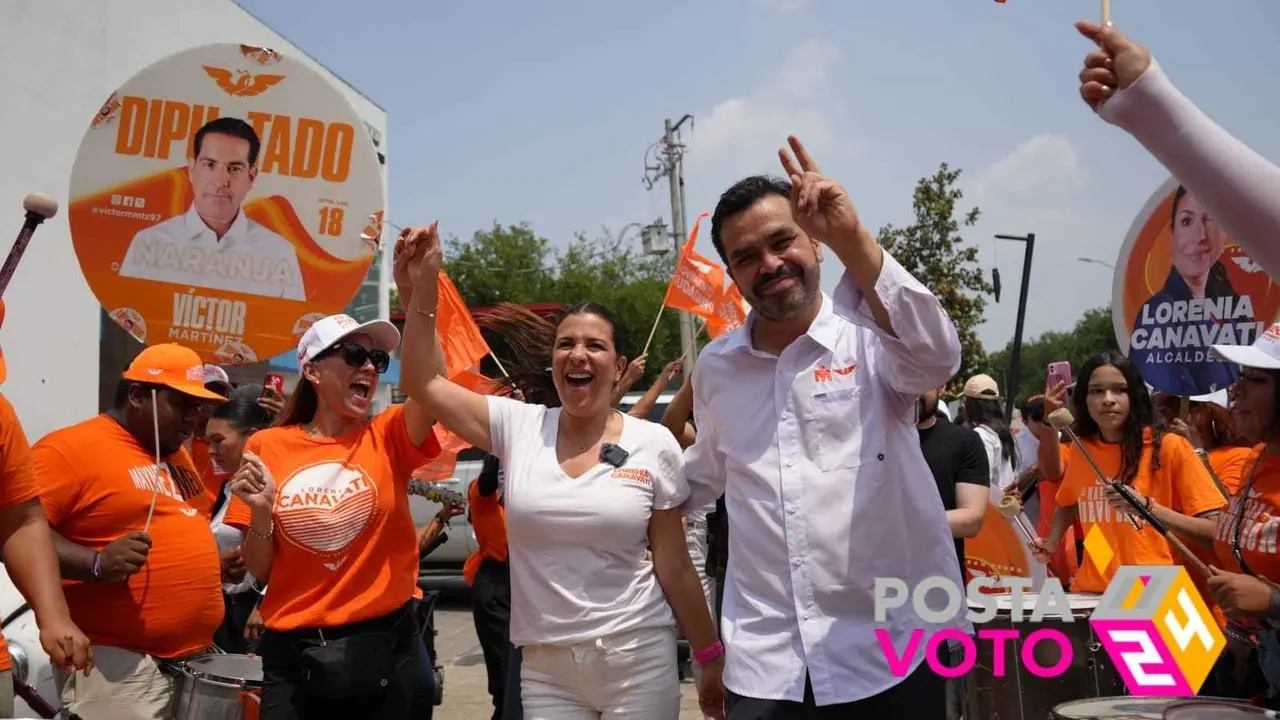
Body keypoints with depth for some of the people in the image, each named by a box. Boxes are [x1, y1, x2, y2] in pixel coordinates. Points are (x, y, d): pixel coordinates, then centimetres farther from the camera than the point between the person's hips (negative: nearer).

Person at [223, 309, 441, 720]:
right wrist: (261, 511, -16)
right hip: (293, 652, 0)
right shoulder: (267, 448, -1)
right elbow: (261, 571, 2)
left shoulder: (387, 438, -2)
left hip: (385, 646, 0)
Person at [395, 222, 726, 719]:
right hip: (545, 667, 2)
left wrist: (710, 659, 5)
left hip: (639, 661, -1)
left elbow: (675, 568, 2)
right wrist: (425, 280, -8)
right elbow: (423, 384, -4)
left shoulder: (654, 445, -3)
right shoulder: (518, 427, 0)